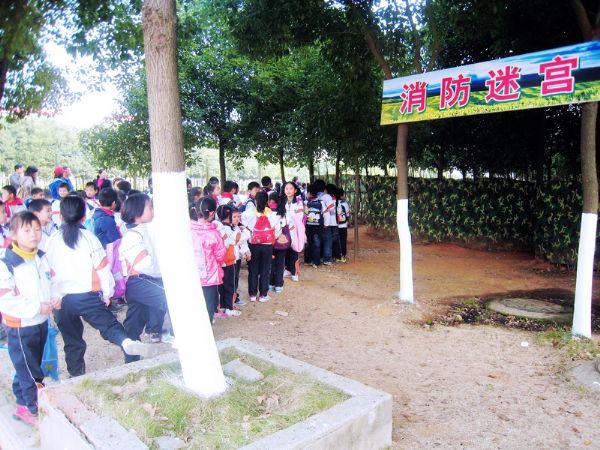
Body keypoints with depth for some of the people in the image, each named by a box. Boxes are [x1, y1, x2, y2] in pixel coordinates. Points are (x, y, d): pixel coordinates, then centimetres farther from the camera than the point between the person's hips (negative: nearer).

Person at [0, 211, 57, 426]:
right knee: (31, 373, 3)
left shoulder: (41, 258, 3)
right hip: (20, 328, -7)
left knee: (27, 368, 21)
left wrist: (55, 299, -4)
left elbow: (49, 283, 16)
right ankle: (35, 410, 18)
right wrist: (36, 307, -25)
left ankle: (23, 405, 37)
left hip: (41, 323, 7)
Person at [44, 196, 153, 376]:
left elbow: (49, 271, 10)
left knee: (72, 341, 16)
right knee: (109, 323, -6)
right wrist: (107, 293, 6)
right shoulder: (89, 237, -4)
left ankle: (76, 375, 25)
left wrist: (52, 297, 21)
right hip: (87, 295, -3)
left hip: (60, 298, 3)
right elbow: (102, 268, -4)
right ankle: (126, 342, -34)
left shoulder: (53, 240, 3)